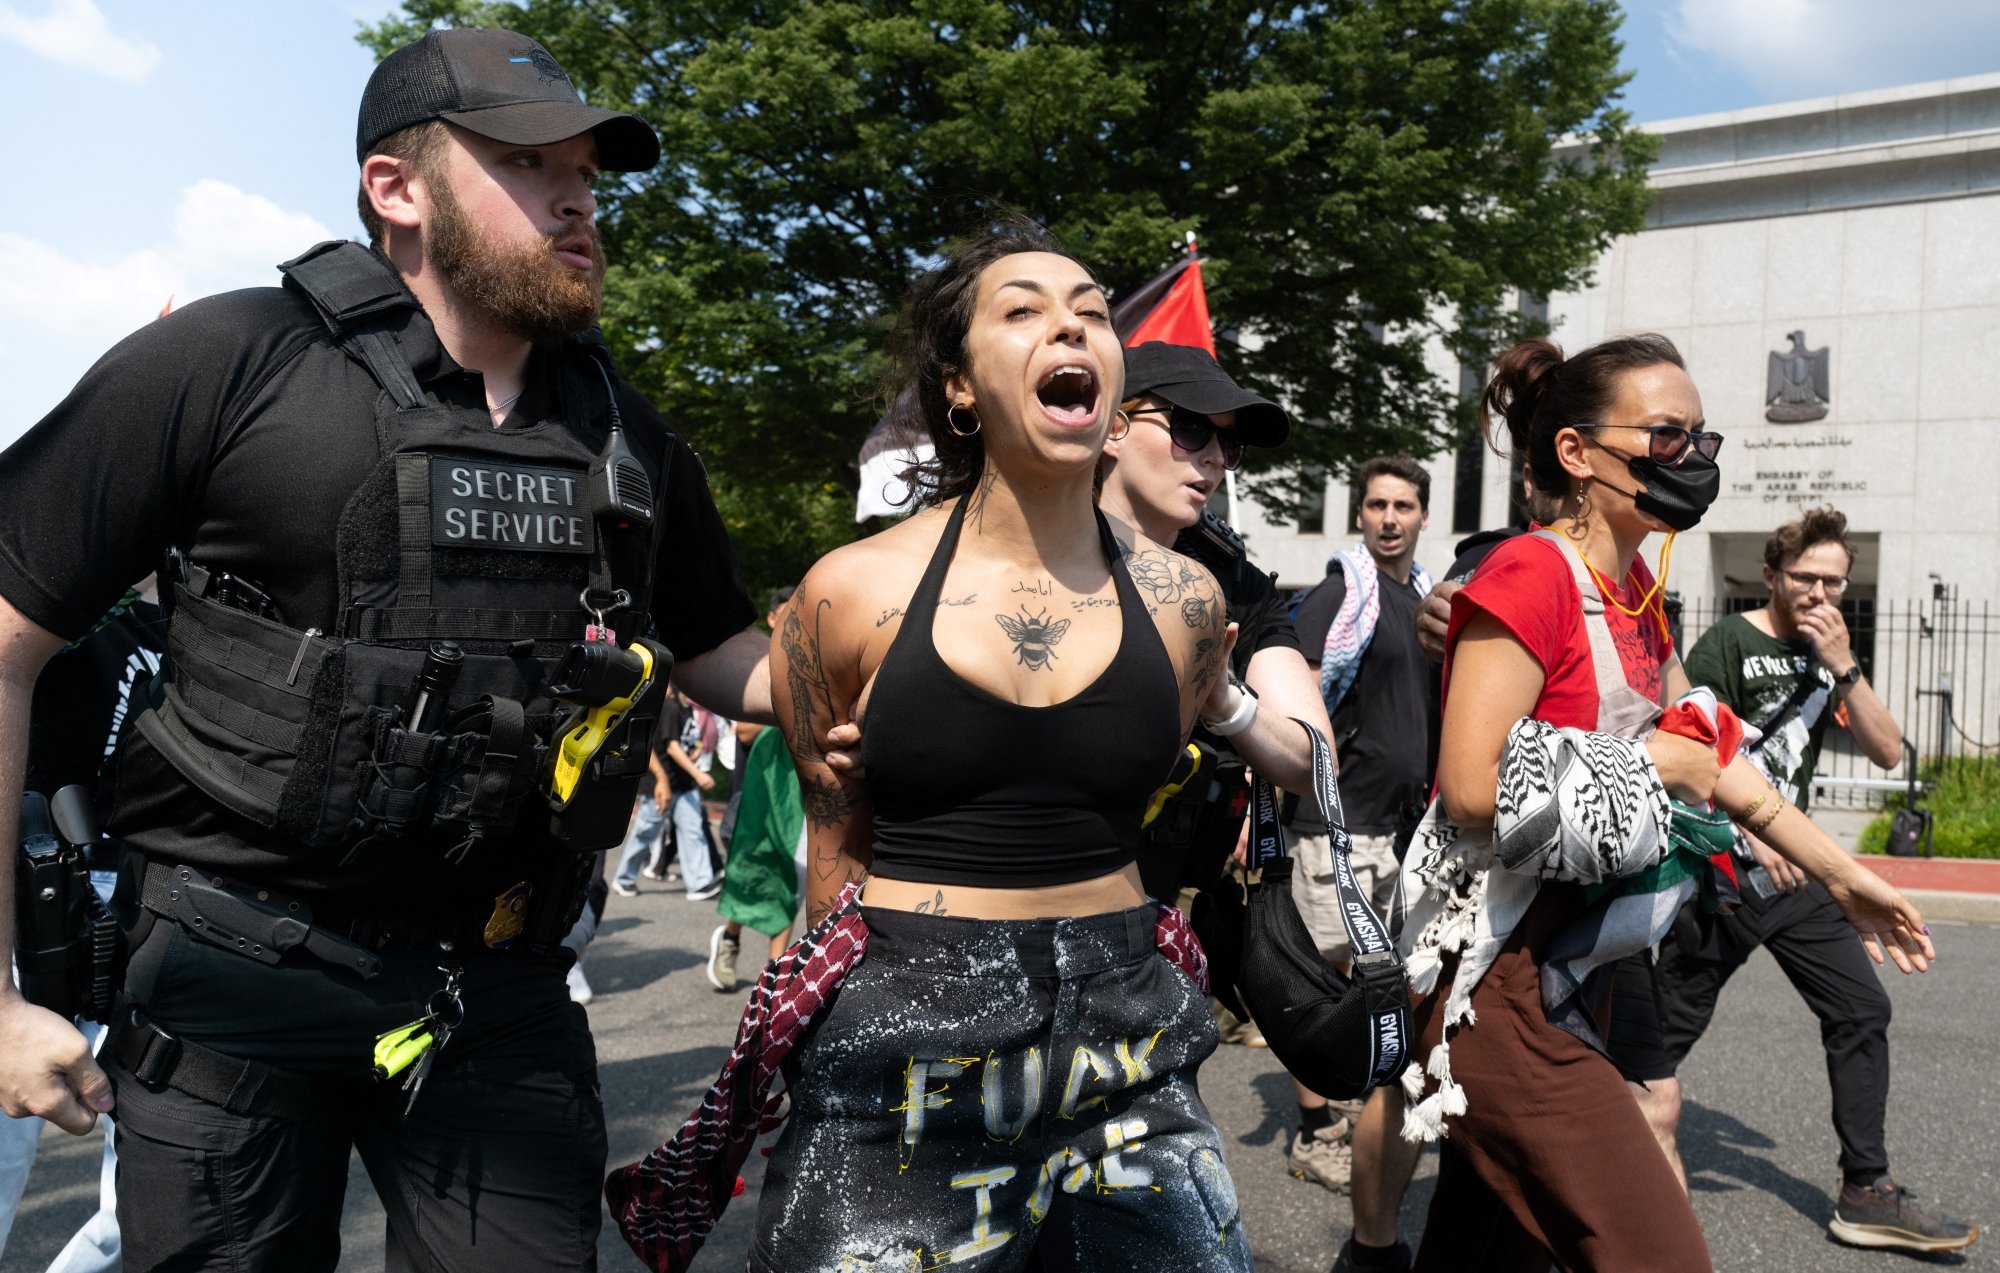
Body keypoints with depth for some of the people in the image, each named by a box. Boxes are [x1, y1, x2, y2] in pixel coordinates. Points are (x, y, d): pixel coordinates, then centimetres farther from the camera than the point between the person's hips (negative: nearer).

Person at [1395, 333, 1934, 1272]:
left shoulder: (1635, 592, 13)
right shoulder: (1533, 576, -16)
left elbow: (1708, 753, 23)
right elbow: (1473, 786, -23)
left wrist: (1842, 876, 25)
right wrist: (1649, 764, -12)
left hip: (1564, 976, 9)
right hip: (1496, 981, -9)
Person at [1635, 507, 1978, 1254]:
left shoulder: (1826, 653, 12)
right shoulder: (1728, 645, -10)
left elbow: (1888, 751, 3)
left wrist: (1843, 666, -8)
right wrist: (1750, 835, -19)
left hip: (1792, 866, 7)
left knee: (1861, 1011, 5)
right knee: (1666, 1028, -2)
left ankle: (1865, 1195, 15)